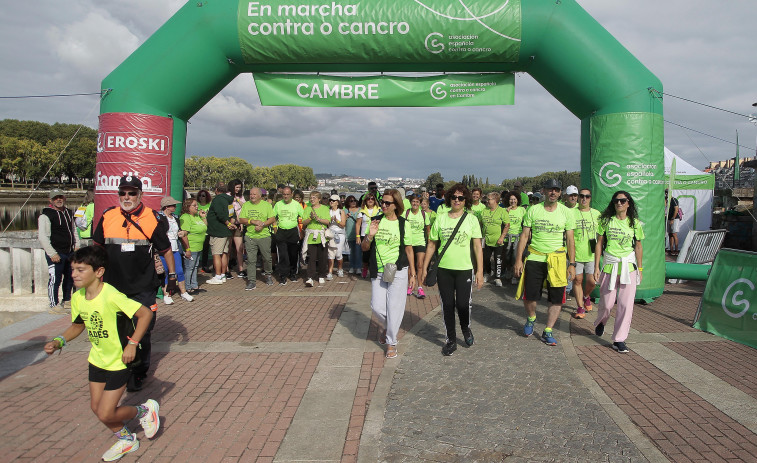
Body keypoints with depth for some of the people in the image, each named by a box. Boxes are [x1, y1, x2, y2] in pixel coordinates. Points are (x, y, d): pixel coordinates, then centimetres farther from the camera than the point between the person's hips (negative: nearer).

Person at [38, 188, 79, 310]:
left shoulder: (68, 213, 13)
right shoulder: (46, 215, -10)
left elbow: (74, 230, 26)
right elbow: (42, 236, -15)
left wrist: (76, 245, 13)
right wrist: (52, 253, -19)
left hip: (70, 252, 8)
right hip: (56, 254, -8)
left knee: (70, 277, 16)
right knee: (55, 279, -7)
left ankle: (66, 300, 32)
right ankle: (54, 305, 3)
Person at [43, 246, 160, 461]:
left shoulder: (111, 296, -28)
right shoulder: (77, 298, -5)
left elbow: (145, 313, -25)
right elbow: (77, 325, 12)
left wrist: (132, 343, -24)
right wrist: (58, 342, -3)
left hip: (118, 362, -8)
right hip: (97, 360, 8)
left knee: (105, 414, -5)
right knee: (96, 407, 15)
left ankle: (145, 410, 22)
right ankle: (126, 440, 38)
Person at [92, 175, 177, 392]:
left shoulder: (151, 218, -3)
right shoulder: (108, 217, 4)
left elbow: (166, 249, 6)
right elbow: (96, 248, 17)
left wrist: (172, 275, 5)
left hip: (143, 288, -3)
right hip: (112, 287, 3)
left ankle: (138, 374, 19)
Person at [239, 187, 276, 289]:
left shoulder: (266, 205, 5)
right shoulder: (246, 205, 9)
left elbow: (272, 219, 0)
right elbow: (241, 219, 4)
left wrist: (262, 224, -15)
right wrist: (252, 221, -12)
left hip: (264, 236, -1)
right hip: (250, 236, 1)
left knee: (267, 258, 5)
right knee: (250, 260, -2)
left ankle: (268, 275, 30)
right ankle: (251, 281, 3)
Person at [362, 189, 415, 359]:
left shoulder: (403, 224, -2)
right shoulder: (375, 221, 5)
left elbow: (409, 250, 4)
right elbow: (364, 248, 7)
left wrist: (413, 274, 5)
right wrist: (370, 235, -13)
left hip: (398, 272, -2)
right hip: (378, 272, 3)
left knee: (394, 308, 0)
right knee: (377, 306, 1)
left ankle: (391, 342, 16)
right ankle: (385, 327, 34)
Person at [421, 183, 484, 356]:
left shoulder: (471, 220, 0)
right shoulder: (440, 219, 5)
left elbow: (477, 246, -3)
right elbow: (431, 245, 9)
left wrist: (480, 271, -9)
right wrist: (424, 268, 7)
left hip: (464, 269, -2)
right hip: (443, 269, 2)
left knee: (463, 304, -4)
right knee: (448, 305, 6)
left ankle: (466, 328, 29)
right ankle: (451, 340, 22)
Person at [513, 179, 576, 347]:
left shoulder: (566, 212, 2)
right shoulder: (533, 210, 1)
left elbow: (570, 240, 3)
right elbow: (524, 236, 3)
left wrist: (572, 264, -1)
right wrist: (518, 259, -3)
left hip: (557, 259, 0)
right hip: (534, 257, 0)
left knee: (557, 299, 1)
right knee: (529, 296, 1)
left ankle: (547, 332, 15)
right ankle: (531, 319, 32)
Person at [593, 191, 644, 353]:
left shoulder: (635, 223, 4)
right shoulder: (606, 221, 2)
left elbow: (638, 246, 10)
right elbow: (599, 244, 4)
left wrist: (639, 268, 8)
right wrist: (596, 267, 0)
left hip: (628, 266, 1)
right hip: (609, 265, -1)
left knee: (626, 304, -4)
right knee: (607, 303, 4)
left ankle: (619, 339, 7)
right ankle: (600, 322, 38)